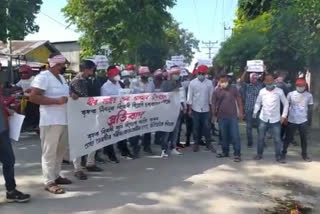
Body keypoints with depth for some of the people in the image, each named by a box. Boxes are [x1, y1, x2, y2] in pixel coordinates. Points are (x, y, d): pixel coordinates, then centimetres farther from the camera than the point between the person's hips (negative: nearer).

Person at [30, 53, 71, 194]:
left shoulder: (61, 77, 17)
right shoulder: (43, 77, -10)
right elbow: (33, 97, -18)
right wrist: (56, 101, -22)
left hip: (63, 120, 9)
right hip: (50, 121, -9)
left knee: (61, 149, 14)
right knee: (49, 152, -2)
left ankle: (56, 175, 27)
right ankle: (49, 182, 4)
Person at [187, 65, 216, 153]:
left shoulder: (209, 83, -1)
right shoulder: (193, 83, -4)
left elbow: (211, 96, 3)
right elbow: (190, 97, -3)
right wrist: (189, 109, -5)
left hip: (206, 109, 1)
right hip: (195, 109, -1)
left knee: (207, 127, 3)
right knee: (196, 127, 8)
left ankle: (208, 144, 14)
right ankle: (196, 144, 19)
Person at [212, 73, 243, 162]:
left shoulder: (233, 89, 3)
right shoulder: (216, 91, 5)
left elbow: (239, 100, 4)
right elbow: (213, 104, 7)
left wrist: (241, 112, -1)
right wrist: (214, 115, 3)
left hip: (233, 116, -2)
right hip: (221, 117, 2)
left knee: (235, 135, -4)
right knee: (224, 135, 11)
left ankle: (237, 154, 0)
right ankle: (225, 152, 24)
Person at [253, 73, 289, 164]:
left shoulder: (279, 91, -5)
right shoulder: (262, 91, 0)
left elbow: (286, 103, 2)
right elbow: (258, 103, 12)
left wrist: (284, 115, -4)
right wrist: (255, 112, 3)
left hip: (275, 120, -2)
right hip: (263, 119, 2)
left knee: (277, 139, 3)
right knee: (260, 138, 9)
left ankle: (278, 156, 16)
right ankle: (259, 154, 24)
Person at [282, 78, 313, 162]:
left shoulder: (309, 95, 1)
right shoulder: (291, 94, -2)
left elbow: (310, 108, 7)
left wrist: (309, 119, 6)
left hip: (304, 121, 1)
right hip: (292, 120, -1)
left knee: (304, 138, 9)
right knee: (289, 137, 5)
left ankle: (304, 154, 22)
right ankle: (284, 152, 19)